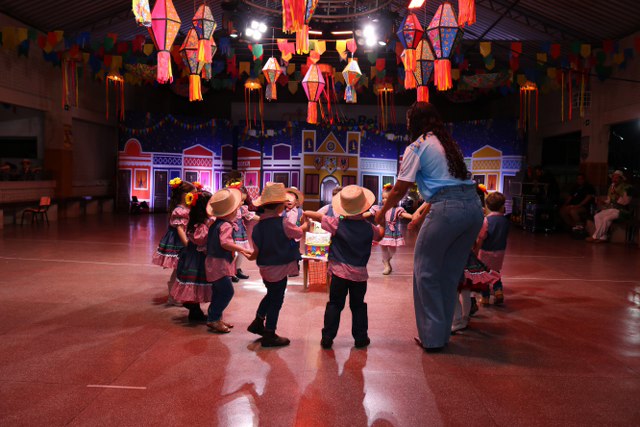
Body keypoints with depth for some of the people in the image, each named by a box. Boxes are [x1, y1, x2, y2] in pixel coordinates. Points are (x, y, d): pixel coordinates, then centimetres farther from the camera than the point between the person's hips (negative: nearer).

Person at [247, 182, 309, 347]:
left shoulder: (258, 226, -3)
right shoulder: (283, 223, -19)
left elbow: (256, 251, 3)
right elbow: (299, 233, -1)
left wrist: (252, 256, 25)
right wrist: (306, 225, 19)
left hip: (265, 268, 6)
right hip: (280, 268, -6)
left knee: (271, 294, 28)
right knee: (276, 300, 7)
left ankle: (258, 323, 35)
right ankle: (269, 335, 15)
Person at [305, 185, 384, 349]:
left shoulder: (337, 224, -11)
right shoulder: (369, 228, -5)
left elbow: (314, 215, -5)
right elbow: (380, 235, 18)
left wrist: (306, 213, 14)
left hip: (340, 272, -1)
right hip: (359, 274, 2)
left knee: (334, 305, 7)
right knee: (358, 306, 14)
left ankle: (327, 338, 8)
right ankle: (361, 338, 19)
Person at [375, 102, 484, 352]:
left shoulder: (416, 148, 2)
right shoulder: (448, 143, 24)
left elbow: (399, 191, 2)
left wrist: (382, 213, 18)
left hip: (447, 210, -7)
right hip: (473, 206, 7)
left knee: (426, 273, 7)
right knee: (450, 274, 15)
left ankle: (432, 338, 11)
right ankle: (443, 335, 25)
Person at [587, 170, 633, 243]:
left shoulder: (627, 188, -8)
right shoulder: (612, 187, 13)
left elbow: (626, 202, -17)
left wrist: (616, 194, -22)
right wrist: (604, 204, 2)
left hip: (621, 211, -7)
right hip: (611, 209, 7)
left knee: (606, 218, -31)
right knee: (597, 216, -18)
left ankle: (595, 237, -22)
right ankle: (603, 237, -20)